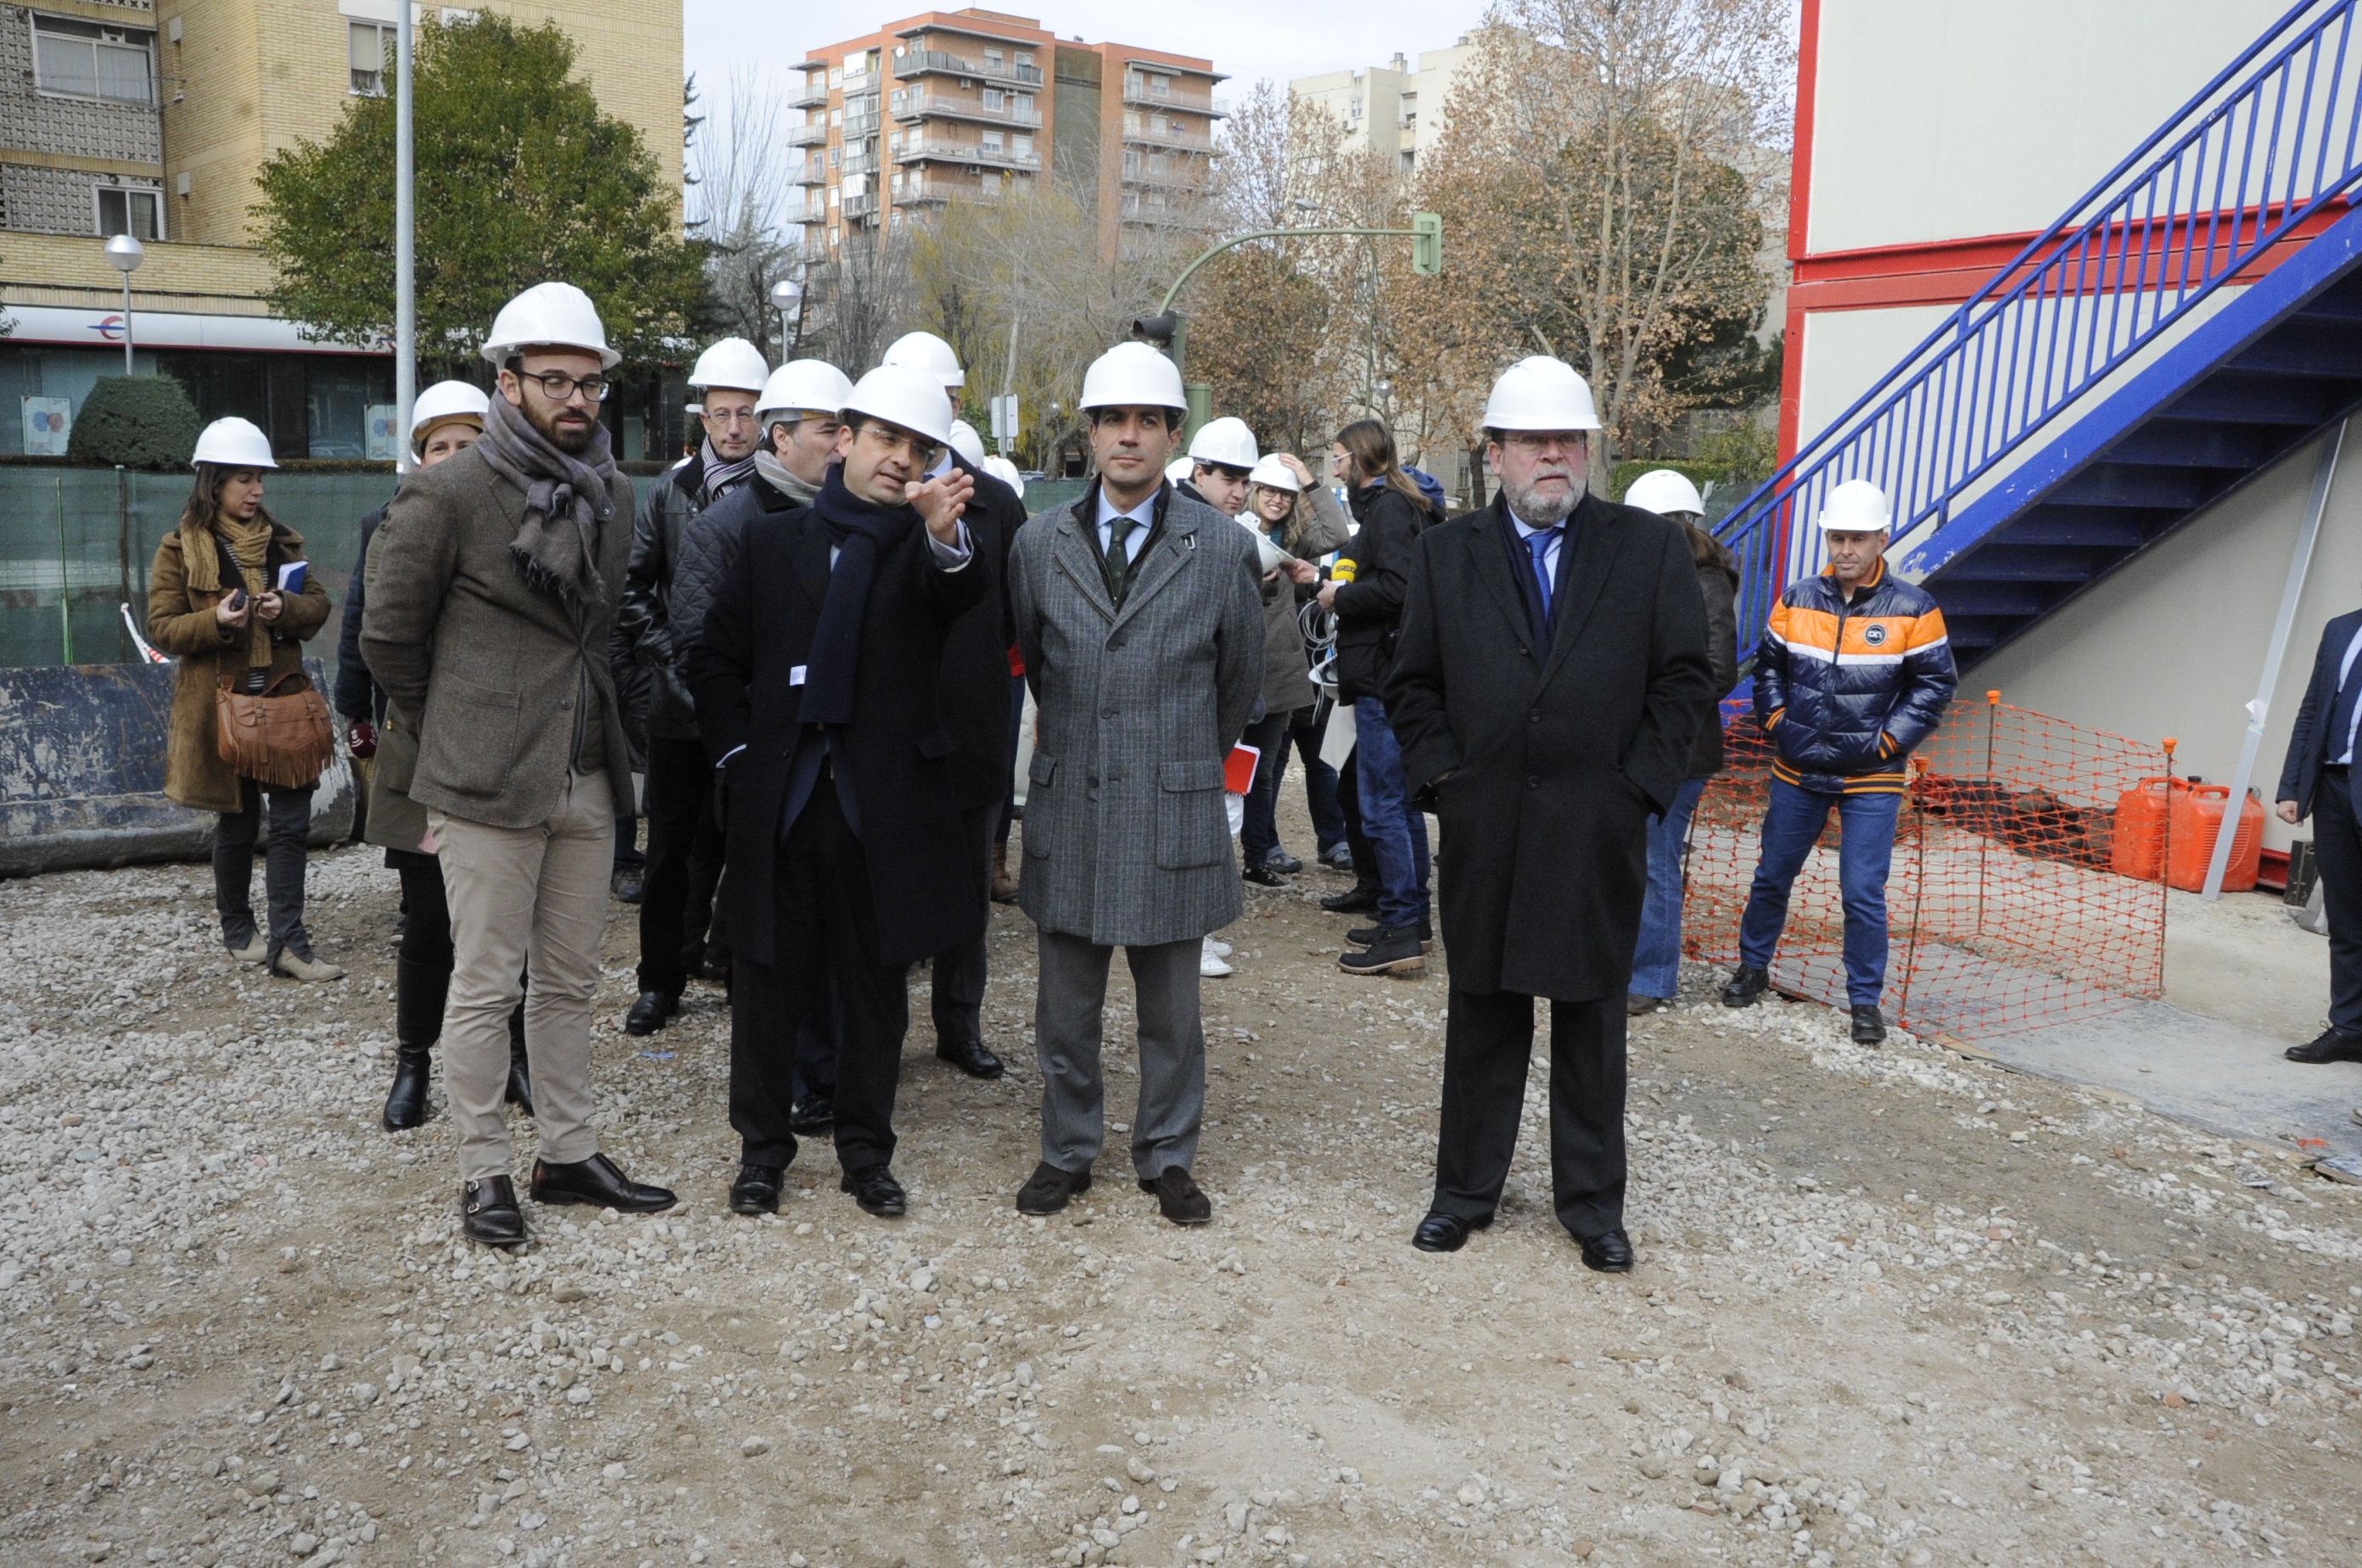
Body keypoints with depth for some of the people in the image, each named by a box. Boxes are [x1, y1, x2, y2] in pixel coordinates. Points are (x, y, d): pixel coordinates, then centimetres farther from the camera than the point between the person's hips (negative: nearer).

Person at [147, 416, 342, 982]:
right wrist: (216, 621, -21)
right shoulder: (180, 549, -1)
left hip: (283, 698, 3)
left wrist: (287, 609, -13)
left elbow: (318, 604, 9)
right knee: (237, 824, 7)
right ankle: (238, 933, 25)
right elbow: (162, 628, -3)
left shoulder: (280, 540, 11)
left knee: (292, 821, -3)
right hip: (221, 703, -3)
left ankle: (287, 943, -1)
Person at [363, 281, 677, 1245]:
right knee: (485, 986, 3)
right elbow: (389, 638, -2)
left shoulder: (612, 494, 9)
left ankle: (568, 1156, 26)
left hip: (587, 780, 6)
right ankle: (484, 1174, 16)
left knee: (569, 983, 14)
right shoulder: (449, 494, -9)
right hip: (488, 785, -6)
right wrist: (459, 730, 7)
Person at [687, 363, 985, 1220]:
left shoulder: (928, 550, 4)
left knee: (878, 989, 9)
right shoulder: (769, 543, 8)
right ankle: (762, 1146, 26)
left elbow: (962, 598, -20)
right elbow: (716, 659, 10)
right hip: (779, 805, 1)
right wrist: (740, 755, -1)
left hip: (884, 809, -1)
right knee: (768, 984, 10)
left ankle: (867, 1151, 25)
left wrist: (946, 538, -41)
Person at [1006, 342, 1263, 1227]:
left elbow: (1240, 679, 9)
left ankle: (1167, 1159, 27)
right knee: (1065, 1005, 12)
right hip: (1068, 808, 2)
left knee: (1172, 1010, 10)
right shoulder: (1040, 542, 2)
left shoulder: (1223, 547, -3)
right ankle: (1067, 1152, 29)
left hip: (1174, 812, -1)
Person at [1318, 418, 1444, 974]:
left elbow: (1396, 587, -23)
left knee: (1382, 806, -8)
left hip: (1384, 677, -11)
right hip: (1390, 675, 11)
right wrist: (1343, 588, 10)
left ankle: (1401, 932, -6)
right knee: (1400, 801, 15)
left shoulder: (1389, 507, -12)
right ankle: (1412, 918, 24)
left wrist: (1341, 595, -10)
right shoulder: (1394, 505, 19)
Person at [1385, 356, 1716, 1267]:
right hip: (1484, 833, 1)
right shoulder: (1444, 556, 6)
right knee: (1481, 1020, 11)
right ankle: (1466, 1189, 25)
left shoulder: (1651, 549, 3)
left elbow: (1685, 679, 2)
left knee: (1593, 1024, 10)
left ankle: (1591, 1200, 24)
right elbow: (1413, 686, 8)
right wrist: (1443, 774, -4)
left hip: (1598, 836, -1)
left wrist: (1636, 784, -6)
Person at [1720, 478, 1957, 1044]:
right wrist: (1777, 723, 2)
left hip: (1872, 779, -3)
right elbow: (1768, 665, 14)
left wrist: (1888, 742, -7)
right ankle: (1753, 968, 34)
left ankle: (1866, 1001, 10)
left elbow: (1935, 684, 0)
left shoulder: (1913, 609, -6)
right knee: (1772, 875, 14)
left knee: (1863, 893, -4)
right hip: (1798, 772, 3)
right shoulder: (1797, 600, 2)